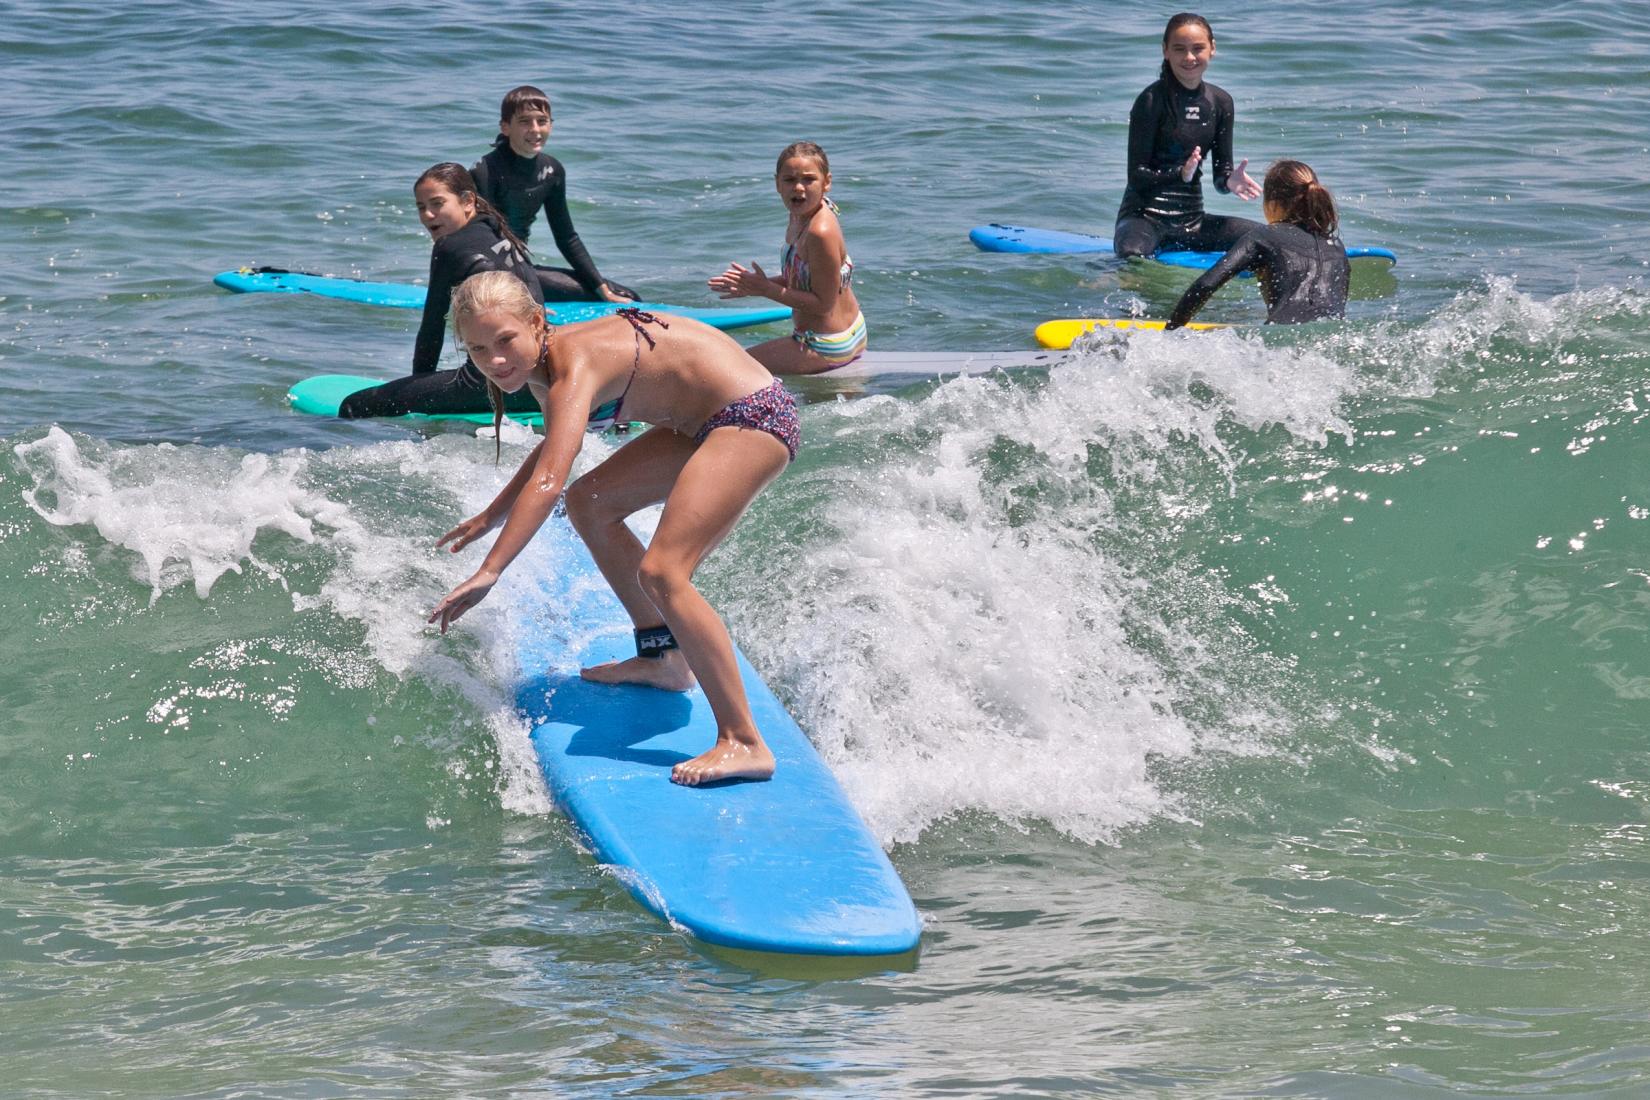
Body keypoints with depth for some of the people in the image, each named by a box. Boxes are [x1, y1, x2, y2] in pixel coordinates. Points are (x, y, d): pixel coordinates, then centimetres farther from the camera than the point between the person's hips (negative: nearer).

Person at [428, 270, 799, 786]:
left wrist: (489, 572, -42)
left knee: (661, 572, -22)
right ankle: (662, 658, 30)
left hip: (753, 416, -11)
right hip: (701, 421, 11)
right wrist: (490, 516, 29)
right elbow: (558, 442, 27)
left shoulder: (574, 365, -24)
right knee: (588, 503, 21)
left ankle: (745, 743, -24)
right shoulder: (543, 362, 4)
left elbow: (548, 481, -37)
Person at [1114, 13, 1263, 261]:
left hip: (1192, 219, 7)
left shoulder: (1220, 102, 8)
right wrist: (1181, 173, -28)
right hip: (1145, 216, -7)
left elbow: (1221, 173, 11)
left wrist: (1230, 181, -13)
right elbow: (1137, 176, -12)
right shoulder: (1151, 101, -10)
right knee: (1132, 255, -41)